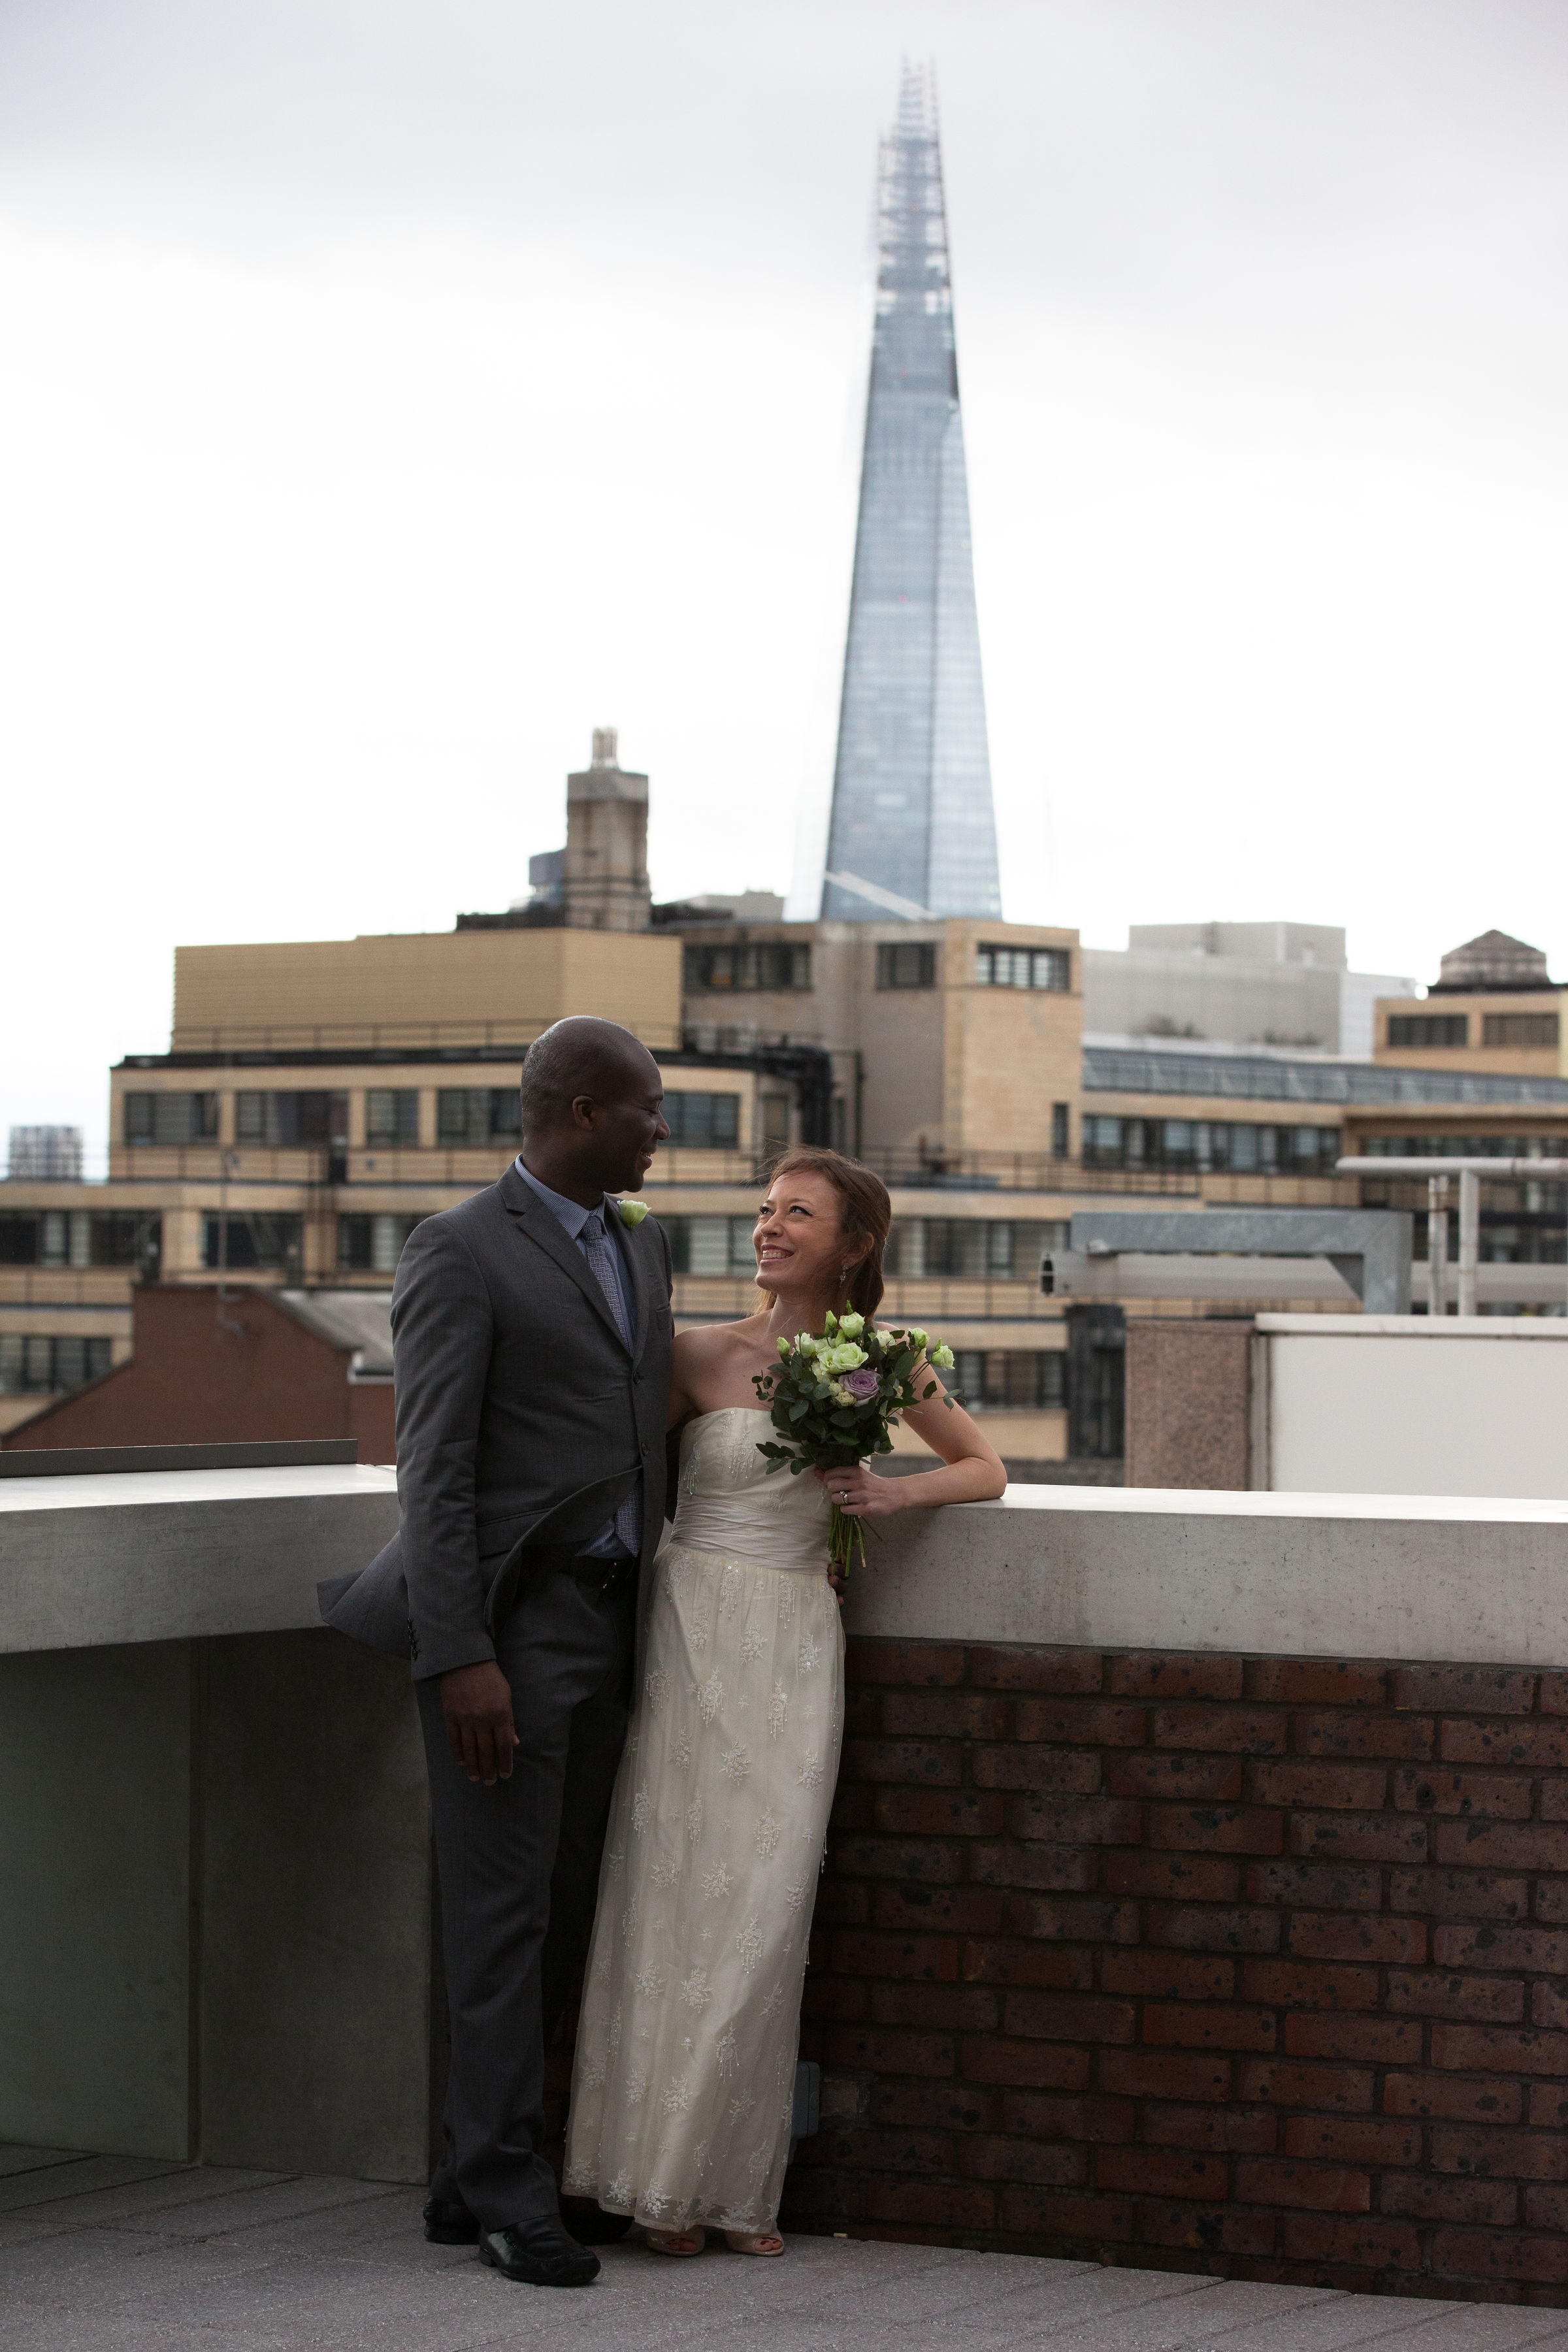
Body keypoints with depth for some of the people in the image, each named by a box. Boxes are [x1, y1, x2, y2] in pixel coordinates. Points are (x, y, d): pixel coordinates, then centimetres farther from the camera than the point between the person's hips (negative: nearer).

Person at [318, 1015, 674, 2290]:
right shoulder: (461, 1253, -9)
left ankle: (476, 2174, 18)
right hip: (508, 1619, -8)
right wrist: (457, 1657, -20)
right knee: (502, 1912, -3)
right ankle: (509, 2197, 2)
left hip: (608, 1612, 8)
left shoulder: (642, 1243, 15)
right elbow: (432, 1468, -14)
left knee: (565, 1910, 10)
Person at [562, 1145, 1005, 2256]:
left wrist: (897, 1492, -1)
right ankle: (660, 2174, 8)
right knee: (674, 1889, -2)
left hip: (796, 1641, 1)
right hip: (695, 1625, -1)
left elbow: (987, 1470, 16)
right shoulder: (704, 1355, 0)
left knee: (761, 1904, -3)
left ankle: (734, 2183, 8)